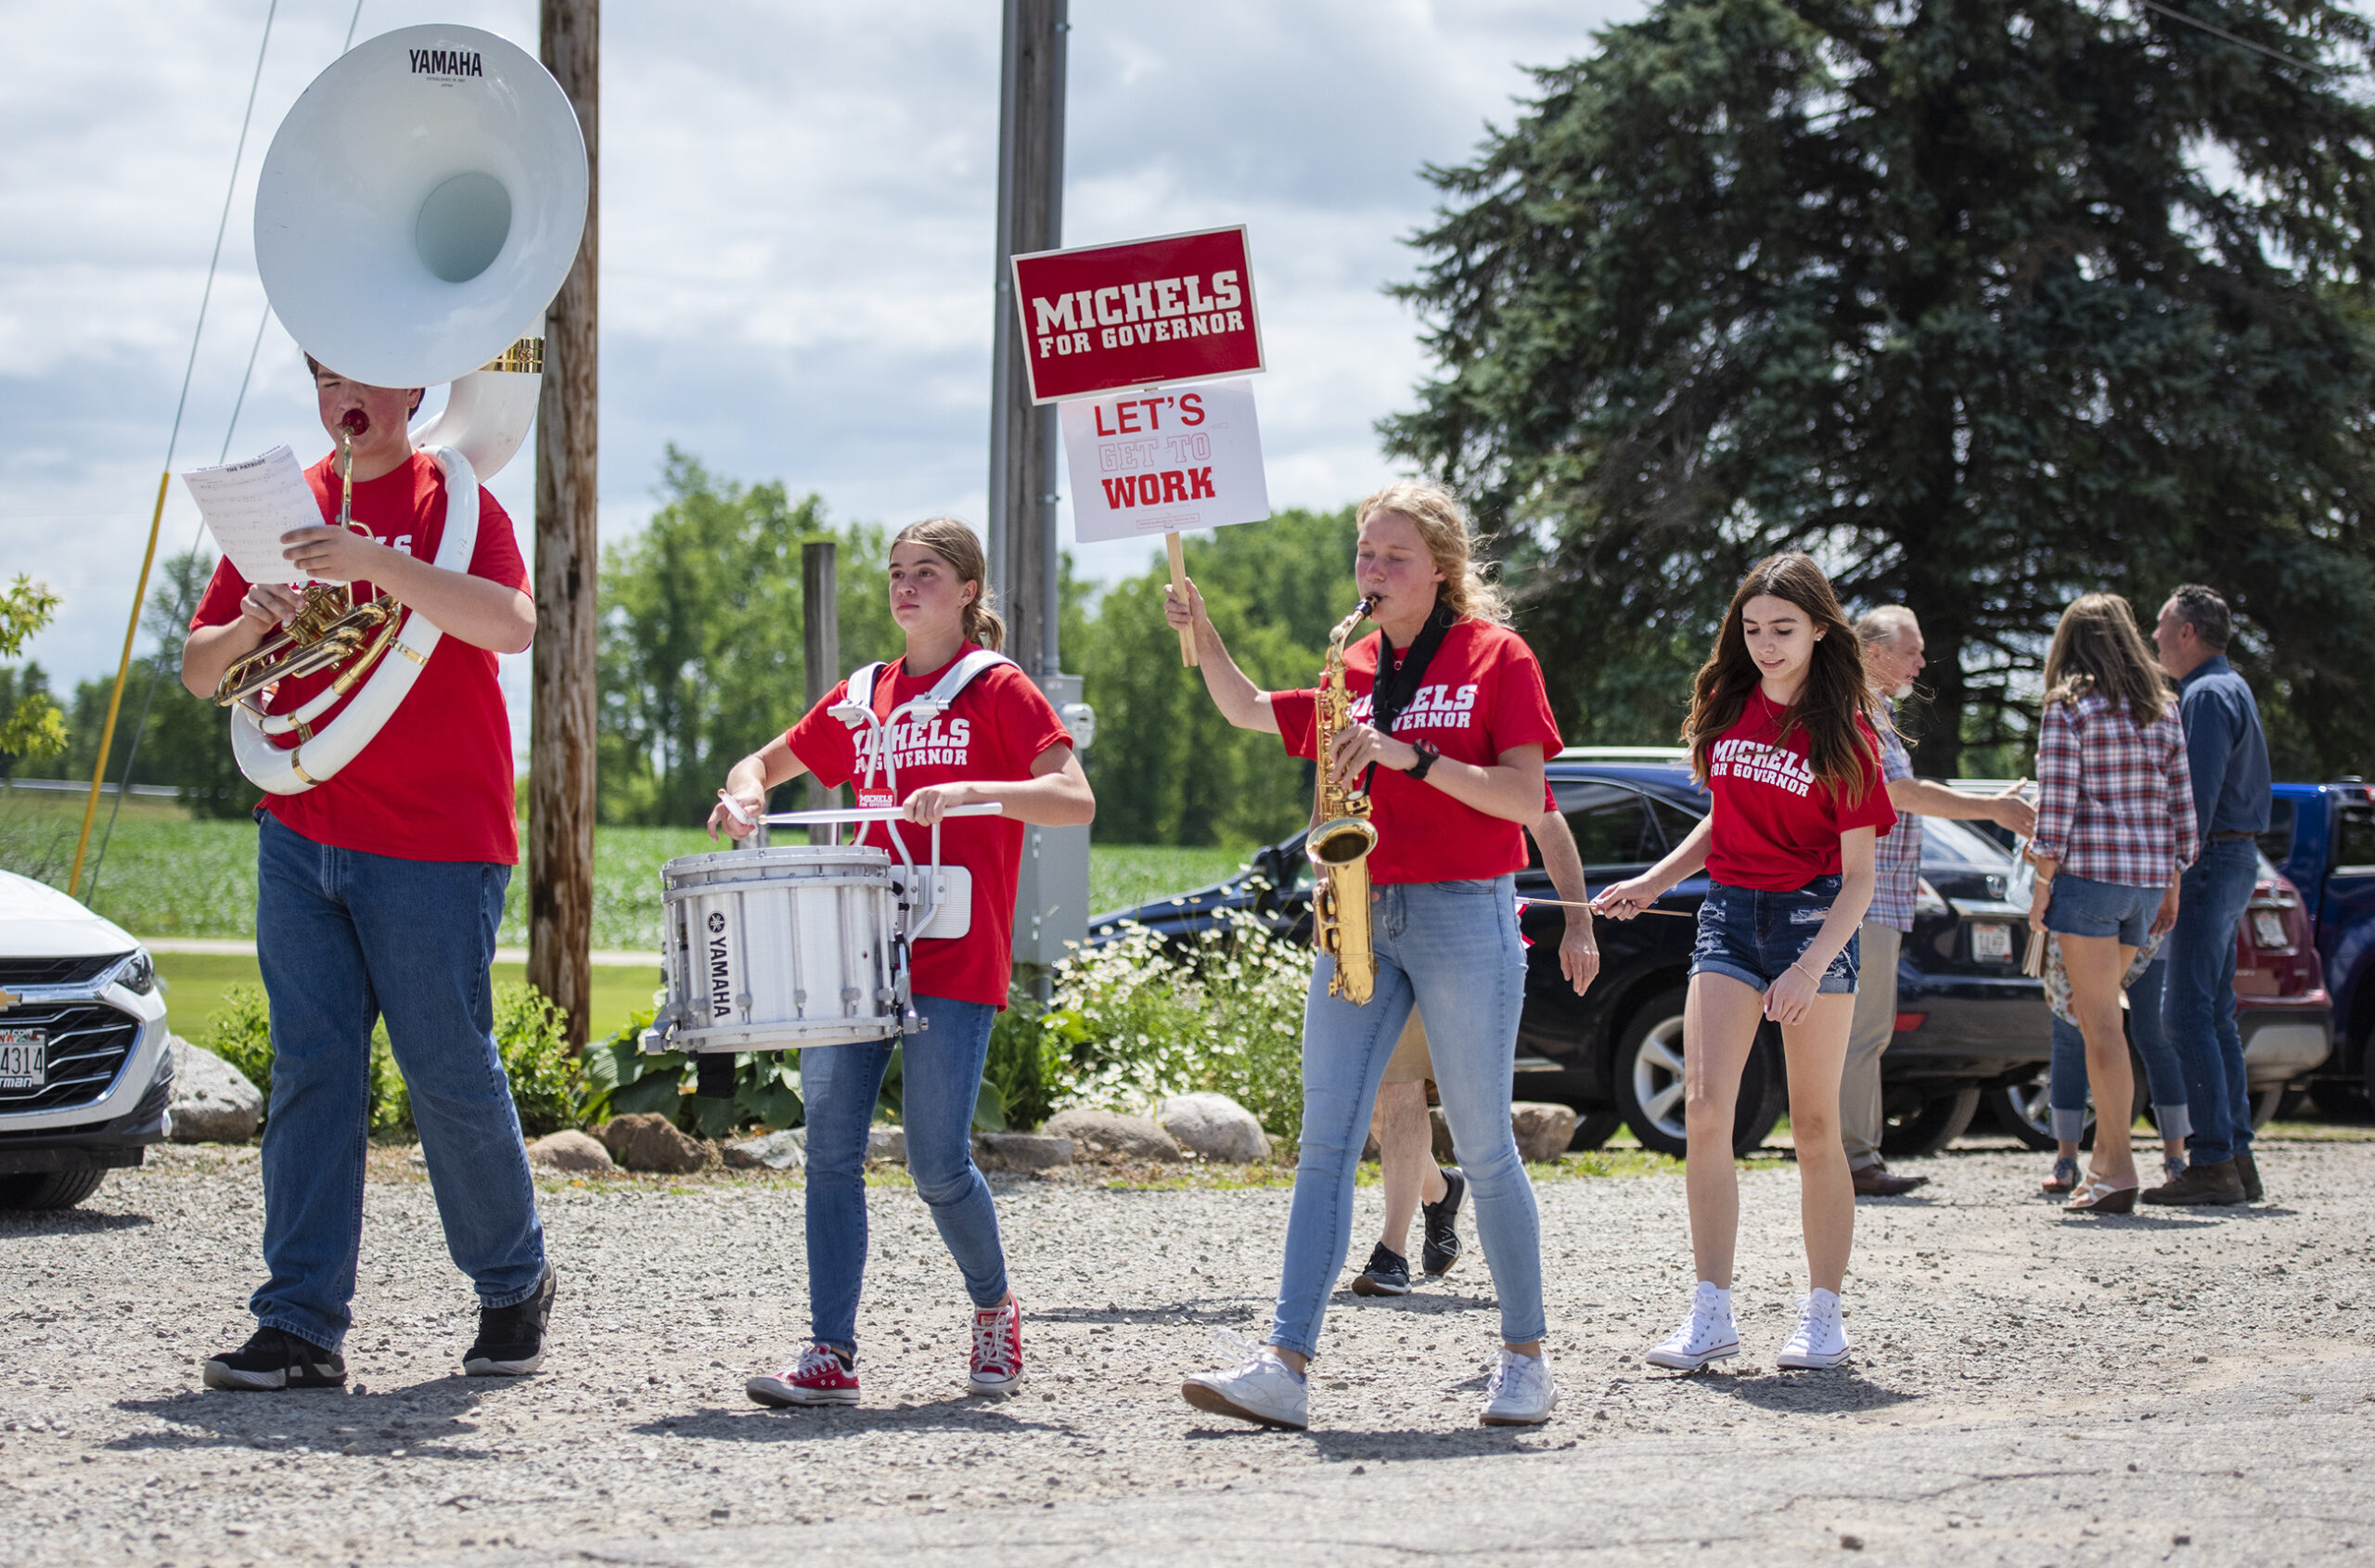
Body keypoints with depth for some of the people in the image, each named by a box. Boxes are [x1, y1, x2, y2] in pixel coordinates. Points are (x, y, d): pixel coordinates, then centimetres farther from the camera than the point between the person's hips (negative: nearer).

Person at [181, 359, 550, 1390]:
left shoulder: (450, 498, -2)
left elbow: (511, 625, -21)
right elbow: (199, 674, 14)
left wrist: (374, 564, -30)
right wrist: (247, 627, -9)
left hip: (433, 845, -5)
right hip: (300, 834, 5)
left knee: (451, 1072, 1)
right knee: (310, 1072, 1)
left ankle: (514, 1286, 20)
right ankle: (301, 1326, 1)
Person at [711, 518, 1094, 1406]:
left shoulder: (997, 690, 0)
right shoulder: (861, 699, 16)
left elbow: (1075, 802, -11)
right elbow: (768, 763, 29)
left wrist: (971, 790, -25)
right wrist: (745, 792, 5)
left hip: (954, 957, -5)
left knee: (937, 1162, -7)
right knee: (831, 1149, -4)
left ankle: (994, 1310, 19)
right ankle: (831, 1357, -2)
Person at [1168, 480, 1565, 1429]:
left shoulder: (1496, 657, -2)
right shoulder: (1356, 668, 15)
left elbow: (1524, 798, -11)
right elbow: (1247, 712, 27)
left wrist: (1411, 756, -19)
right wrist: (1202, 636, 10)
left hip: (1463, 917, -5)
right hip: (1359, 917, 5)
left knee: (1483, 1150, 0)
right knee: (1326, 1145, -3)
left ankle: (1525, 1360, 12)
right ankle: (1284, 1369, -8)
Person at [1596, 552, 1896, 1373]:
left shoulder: (1843, 733, -6)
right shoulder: (1729, 710, 8)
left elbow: (1858, 876, -8)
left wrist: (1812, 966, -20)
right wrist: (1653, 882, 10)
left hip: (1813, 916, -4)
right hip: (1729, 912, 4)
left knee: (1815, 1127, 1)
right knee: (1704, 1109, -10)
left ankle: (1823, 1313, 10)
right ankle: (1711, 1314, -9)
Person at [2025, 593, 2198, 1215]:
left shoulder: (2068, 707, -6)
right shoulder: (2162, 709, 11)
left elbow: (2056, 802, -11)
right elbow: (2180, 802, 11)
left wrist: (2044, 879, -5)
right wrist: (2171, 884, 18)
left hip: (2088, 868, -6)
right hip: (2148, 875, 6)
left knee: (2100, 1021, -6)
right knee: (2098, 1010, 17)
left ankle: (2119, 1166, -10)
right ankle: (2104, 1155, 18)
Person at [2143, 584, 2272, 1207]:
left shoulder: (2208, 695, -12)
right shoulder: (2228, 689, 20)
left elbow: (2200, 792, -21)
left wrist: (2175, 873, -22)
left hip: (2211, 861, -11)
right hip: (2235, 858, 11)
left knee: (2190, 1010, -12)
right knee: (2215, 1014, 11)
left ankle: (2212, 1161, -15)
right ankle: (2236, 1157, 12)